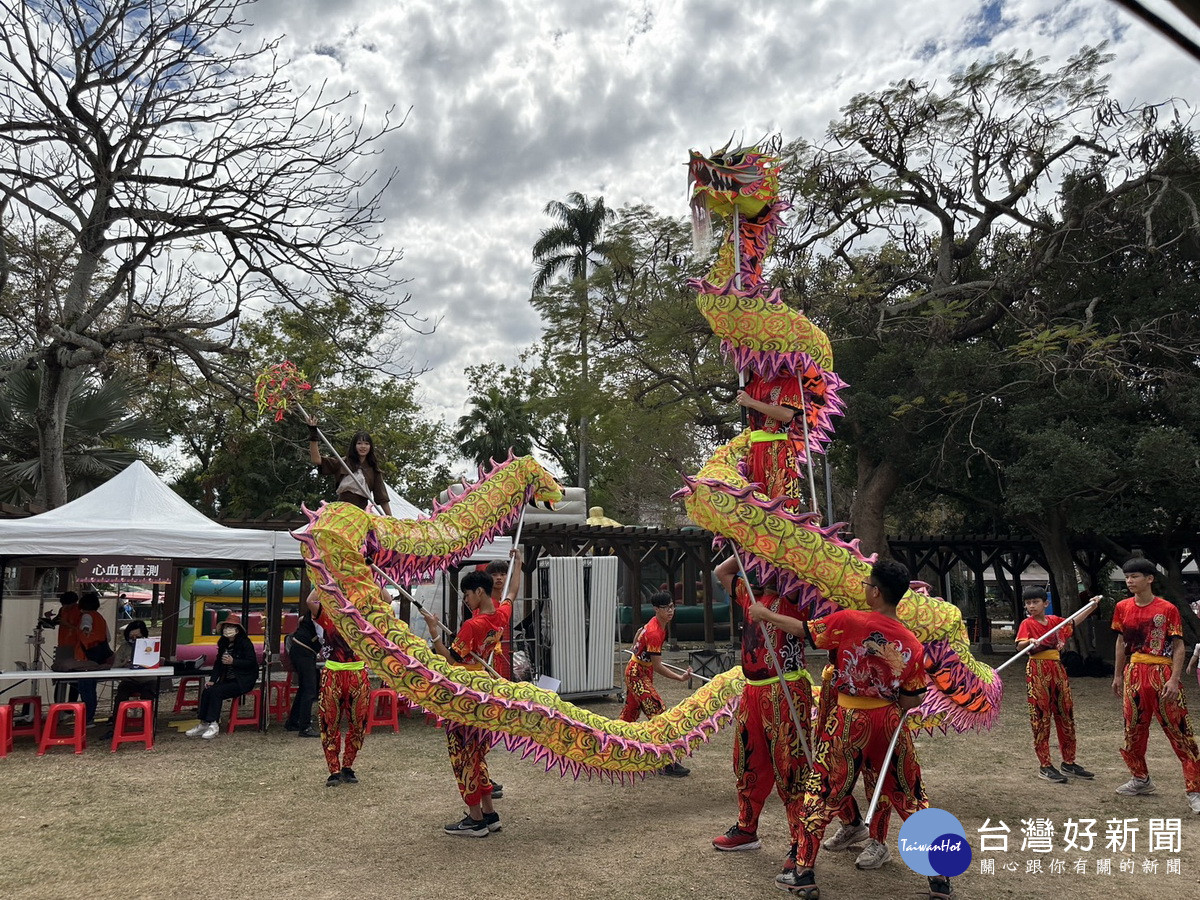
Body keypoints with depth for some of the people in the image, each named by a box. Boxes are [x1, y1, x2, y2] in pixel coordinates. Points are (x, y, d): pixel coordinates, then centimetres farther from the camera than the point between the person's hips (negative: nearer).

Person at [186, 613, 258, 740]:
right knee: (206, 691, -14)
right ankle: (204, 724, -9)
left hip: (243, 681, -7)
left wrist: (233, 661, -25)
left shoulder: (245, 643, -10)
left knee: (216, 692, -25)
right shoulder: (223, 643, 12)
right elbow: (218, 663, 12)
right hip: (227, 679, 7)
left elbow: (251, 663, -16)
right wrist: (212, 680, -1)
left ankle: (213, 725, -21)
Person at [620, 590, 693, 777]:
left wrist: (637, 651, 31)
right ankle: (666, 763, -13)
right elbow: (658, 666, -29)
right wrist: (680, 678, -34)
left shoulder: (655, 623, 0)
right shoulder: (654, 633, -29)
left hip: (638, 671, 10)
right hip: (638, 675, -10)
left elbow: (640, 631, 21)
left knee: (630, 712, 19)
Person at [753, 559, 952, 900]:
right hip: (889, 721, 3)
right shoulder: (912, 644, -6)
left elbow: (803, 629, -3)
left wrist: (765, 614, 12)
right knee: (911, 798, 16)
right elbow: (910, 701, 0)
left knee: (819, 795, 9)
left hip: (848, 721, -2)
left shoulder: (850, 621, -16)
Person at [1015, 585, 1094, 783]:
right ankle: (1044, 767, 1)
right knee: (1041, 717, -4)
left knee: (1066, 715, 10)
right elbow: (1020, 644, -20)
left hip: (1057, 669, 6)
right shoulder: (1027, 624, -5)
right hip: (1037, 671, -6)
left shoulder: (1054, 621, 11)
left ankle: (1069, 762, 22)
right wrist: (1030, 642, -41)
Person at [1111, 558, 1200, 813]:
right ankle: (1140, 779, 30)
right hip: (1134, 675, 5)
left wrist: (1174, 680, -16)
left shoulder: (1167, 609, -8)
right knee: (1133, 730, 12)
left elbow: (1179, 647, -7)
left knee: (1179, 731, -4)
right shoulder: (1123, 608, 6)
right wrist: (1118, 675, 15)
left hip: (1162, 675, -5)